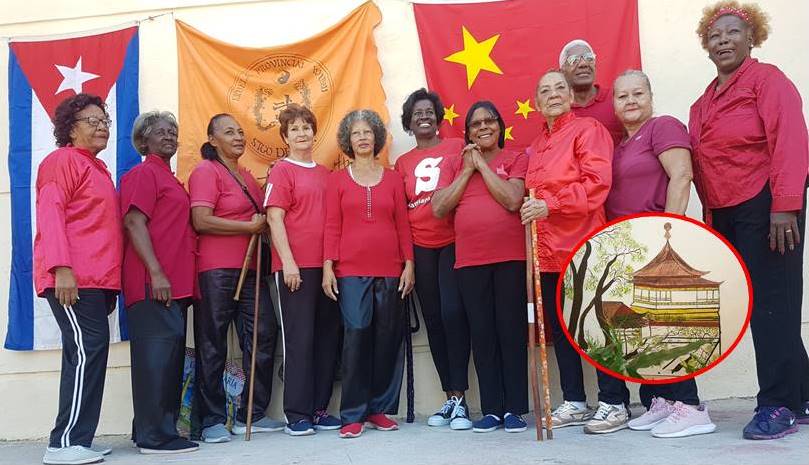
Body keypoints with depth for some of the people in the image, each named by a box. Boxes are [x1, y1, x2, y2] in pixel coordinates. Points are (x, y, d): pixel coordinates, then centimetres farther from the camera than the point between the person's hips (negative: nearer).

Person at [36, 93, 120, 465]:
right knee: (87, 352, -13)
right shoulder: (63, 160, -2)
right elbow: (50, 214, -13)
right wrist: (62, 267, -23)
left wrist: (110, 286, 21)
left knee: (88, 355, 8)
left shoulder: (97, 168, 24)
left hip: (96, 280, 9)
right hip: (73, 279, -9)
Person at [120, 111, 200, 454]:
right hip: (154, 284, -9)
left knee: (170, 357, 11)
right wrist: (156, 273, -21)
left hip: (175, 285, 9)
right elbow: (134, 222, -14)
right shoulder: (143, 174, -2)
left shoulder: (171, 180, 24)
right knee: (156, 355, -8)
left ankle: (152, 431, 19)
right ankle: (155, 437, -3)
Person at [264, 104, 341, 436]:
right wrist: (288, 262, -15)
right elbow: (274, 218, -8)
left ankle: (319, 408, 18)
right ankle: (296, 415, 6)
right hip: (295, 267, -6)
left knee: (328, 336, 8)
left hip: (326, 266, 6)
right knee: (299, 338, -3)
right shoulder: (282, 171, -1)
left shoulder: (324, 174, 16)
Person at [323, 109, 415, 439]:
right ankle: (353, 415, 0)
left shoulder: (393, 179, 12)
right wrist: (327, 267, -4)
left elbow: (402, 225, 10)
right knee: (356, 338, -8)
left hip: (390, 271, 2)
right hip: (351, 272, -2)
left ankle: (380, 409, 15)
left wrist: (409, 264, 3)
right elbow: (332, 227, 4)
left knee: (388, 339, 3)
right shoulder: (337, 180, 8)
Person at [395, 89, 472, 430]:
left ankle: (460, 397, -5)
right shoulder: (403, 163, 14)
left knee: (453, 314, -12)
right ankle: (450, 396, 15)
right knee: (433, 320, 5)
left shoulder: (457, 147, 6)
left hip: (454, 242, -3)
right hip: (420, 247, 3)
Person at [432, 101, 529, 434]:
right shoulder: (454, 164, 14)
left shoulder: (516, 159, 6)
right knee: (482, 334, 5)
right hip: (469, 260, 2)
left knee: (511, 330, 1)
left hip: (510, 257, -2)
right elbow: (438, 209, 2)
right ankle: (491, 409, 12)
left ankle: (514, 408, 10)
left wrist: (482, 165, -4)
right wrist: (467, 170, 0)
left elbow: (512, 200, -11)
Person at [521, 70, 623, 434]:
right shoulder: (536, 145, 18)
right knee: (559, 328, 11)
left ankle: (614, 404, 9)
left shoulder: (588, 130, -3)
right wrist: (531, 207, 7)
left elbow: (597, 183, -16)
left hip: (582, 244, -7)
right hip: (547, 250, 8)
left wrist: (550, 204, -20)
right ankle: (574, 402, 22)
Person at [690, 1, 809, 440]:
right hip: (724, 216, 7)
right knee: (760, 305, 9)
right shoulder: (703, 102, 18)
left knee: (770, 303, -5)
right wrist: (710, 218, 13)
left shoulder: (768, 79, -3)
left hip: (766, 208, -7)